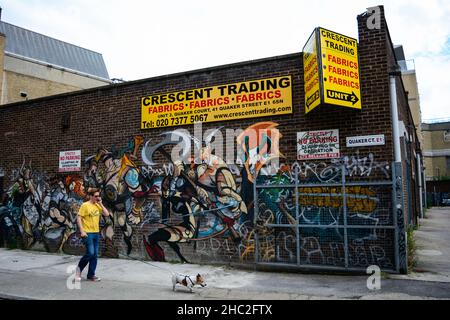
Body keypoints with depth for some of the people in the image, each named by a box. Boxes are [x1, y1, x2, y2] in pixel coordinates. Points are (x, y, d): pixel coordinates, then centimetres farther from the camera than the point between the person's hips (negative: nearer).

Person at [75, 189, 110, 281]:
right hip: (88, 233, -6)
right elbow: (78, 218, -11)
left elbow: (107, 214, 2)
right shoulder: (85, 205, -8)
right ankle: (79, 268, 15)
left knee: (95, 255, 7)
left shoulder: (98, 205, 9)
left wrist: (100, 203, -2)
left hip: (96, 233, 6)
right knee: (90, 253, -11)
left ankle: (91, 275, 16)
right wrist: (82, 231, -17)